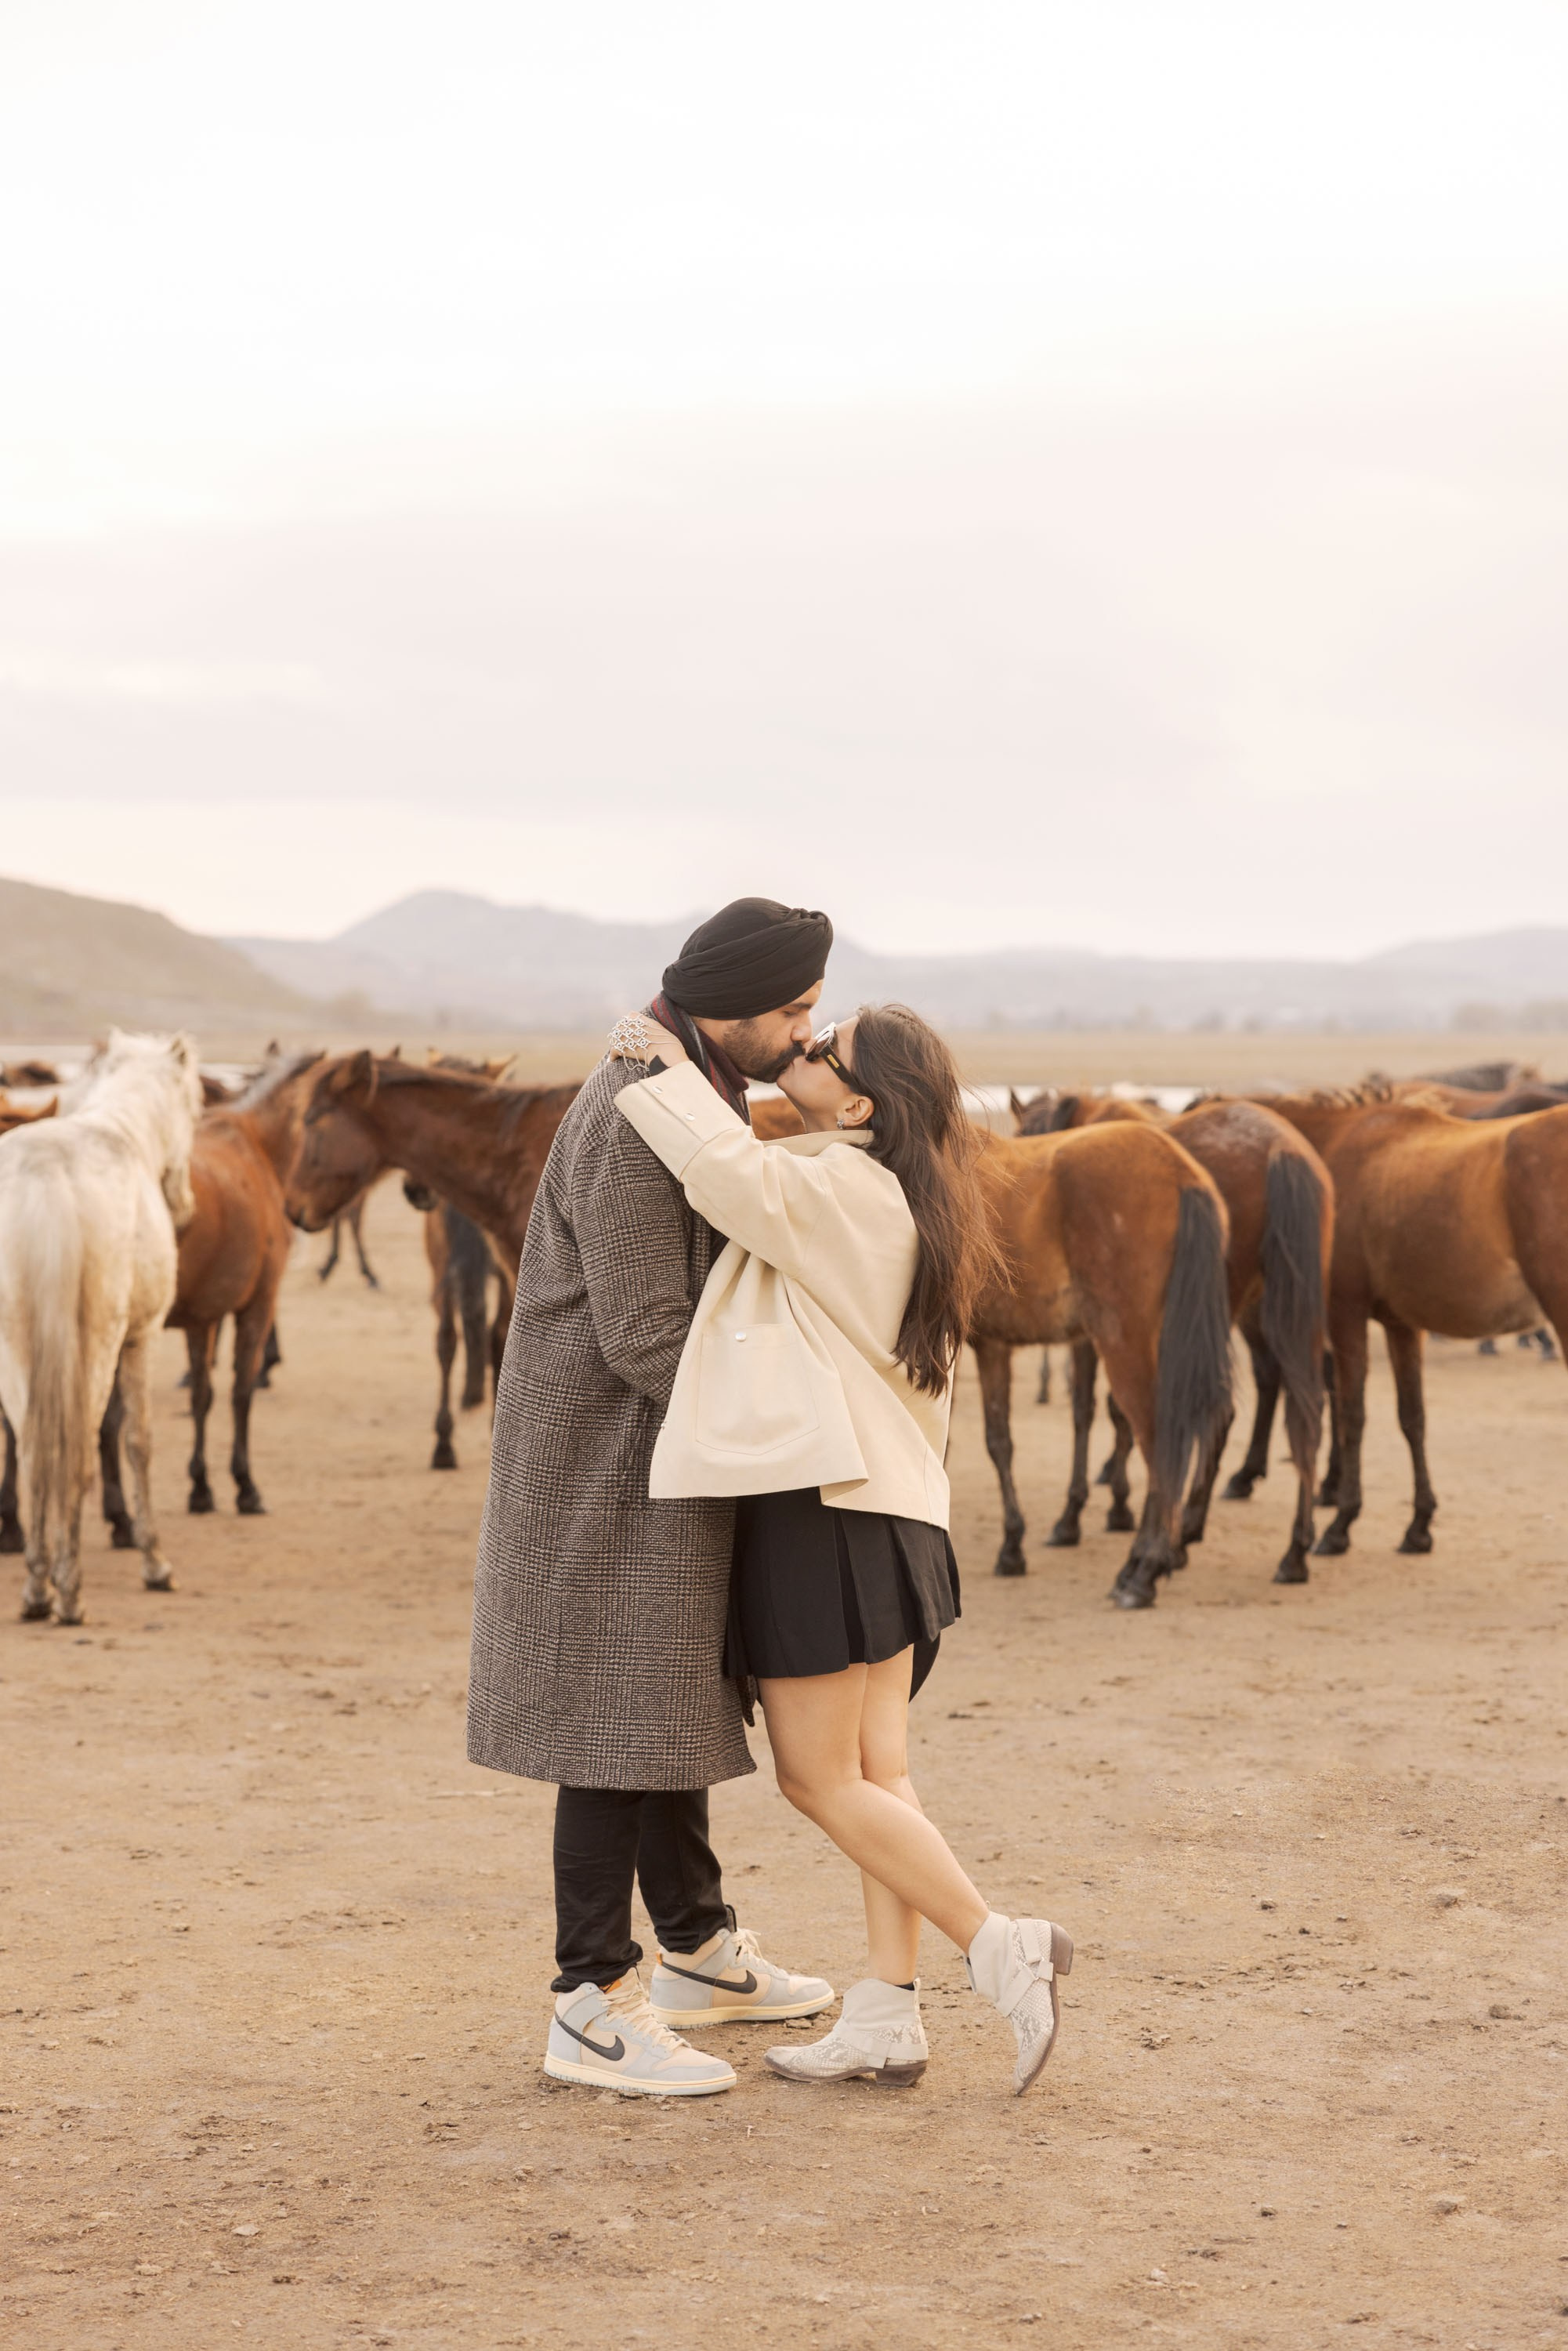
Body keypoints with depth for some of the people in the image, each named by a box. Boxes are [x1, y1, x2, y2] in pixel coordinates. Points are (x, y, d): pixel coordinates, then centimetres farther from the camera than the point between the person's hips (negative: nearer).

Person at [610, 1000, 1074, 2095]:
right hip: (893, 1504, 10)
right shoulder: (902, 1204, 16)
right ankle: (888, 2015, 9)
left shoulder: (844, 1188, -15)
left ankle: (1003, 1949, -3)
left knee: (821, 1780, -3)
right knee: (879, 1774, 8)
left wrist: (672, 1073, -18)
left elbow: (738, 1177, -31)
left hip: (820, 1506, -10)